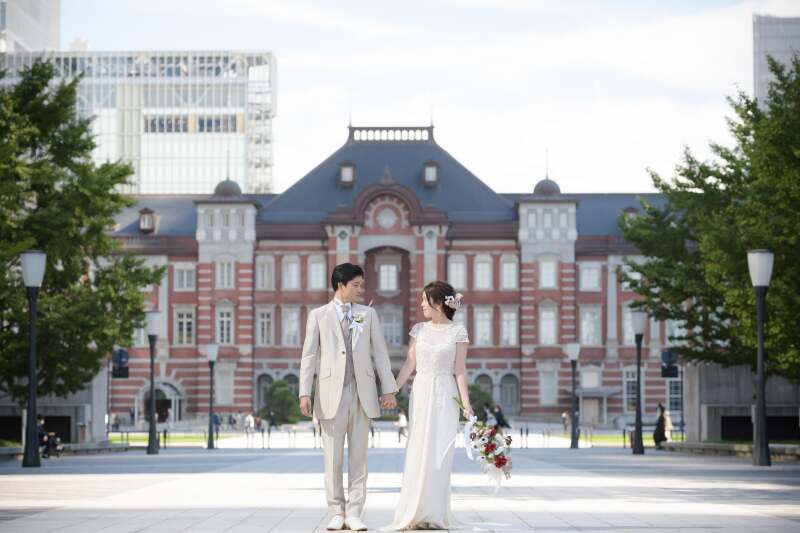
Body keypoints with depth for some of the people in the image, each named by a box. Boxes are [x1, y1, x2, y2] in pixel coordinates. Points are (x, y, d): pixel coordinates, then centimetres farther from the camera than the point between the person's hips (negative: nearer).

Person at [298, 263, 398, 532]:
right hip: (332, 393, -2)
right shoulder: (318, 315, 5)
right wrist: (304, 393, -7)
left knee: (358, 457, 3)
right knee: (333, 458, 1)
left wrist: (389, 389, 1)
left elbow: (380, 352, 8)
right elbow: (309, 356, 1)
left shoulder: (368, 314, 10)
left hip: (362, 394, 2)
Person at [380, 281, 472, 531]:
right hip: (420, 394, 3)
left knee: (439, 454, -3)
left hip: (445, 397, -3)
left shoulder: (458, 332, -1)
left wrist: (466, 403, -9)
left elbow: (459, 370, -2)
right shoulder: (419, 330, 7)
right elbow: (409, 365, 7)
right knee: (418, 452, 0)